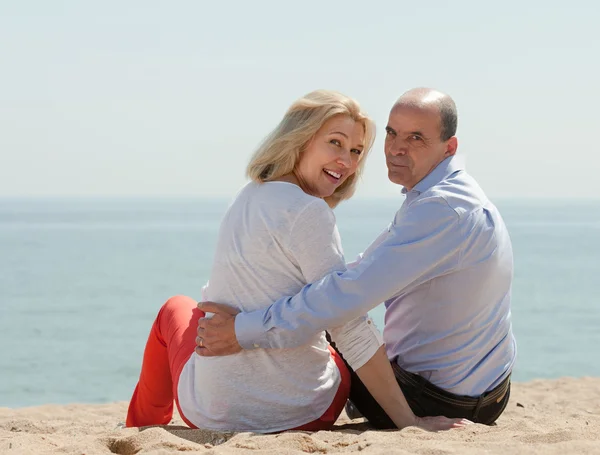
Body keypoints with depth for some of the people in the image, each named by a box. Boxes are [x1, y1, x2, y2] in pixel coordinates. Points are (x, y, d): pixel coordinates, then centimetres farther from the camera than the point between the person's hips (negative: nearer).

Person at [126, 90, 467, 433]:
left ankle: (142, 428, 58)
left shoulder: (250, 196, 8)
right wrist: (409, 421, -19)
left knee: (177, 309, 38)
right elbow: (350, 329, -20)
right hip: (302, 416, -5)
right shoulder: (308, 212, -15)